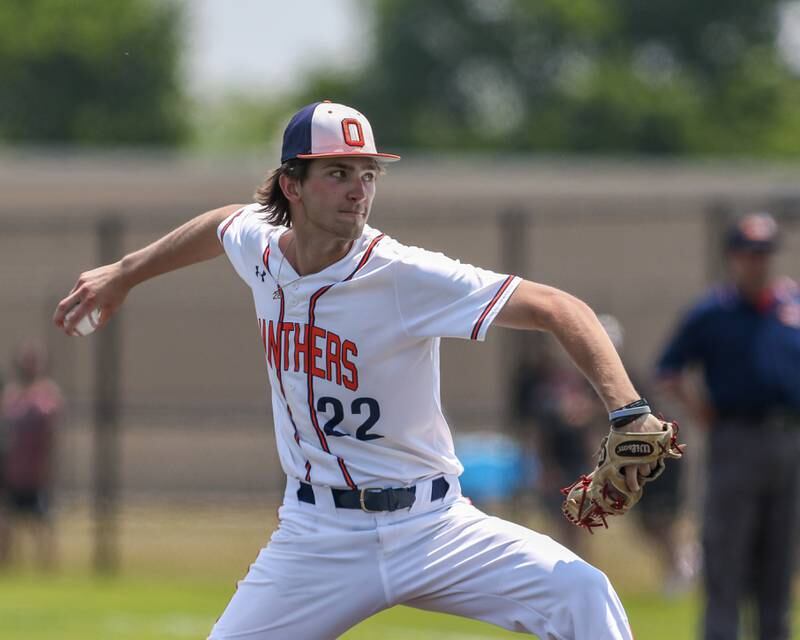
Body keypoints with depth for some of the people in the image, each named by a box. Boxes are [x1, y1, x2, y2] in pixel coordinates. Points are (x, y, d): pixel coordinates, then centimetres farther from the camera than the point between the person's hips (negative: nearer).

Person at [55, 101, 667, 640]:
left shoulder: (407, 276, -18)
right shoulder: (259, 248, -2)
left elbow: (558, 309, -24)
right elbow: (224, 223, 25)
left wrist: (629, 412, -38)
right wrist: (122, 275, 35)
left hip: (430, 527, -3)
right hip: (317, 538, 4)